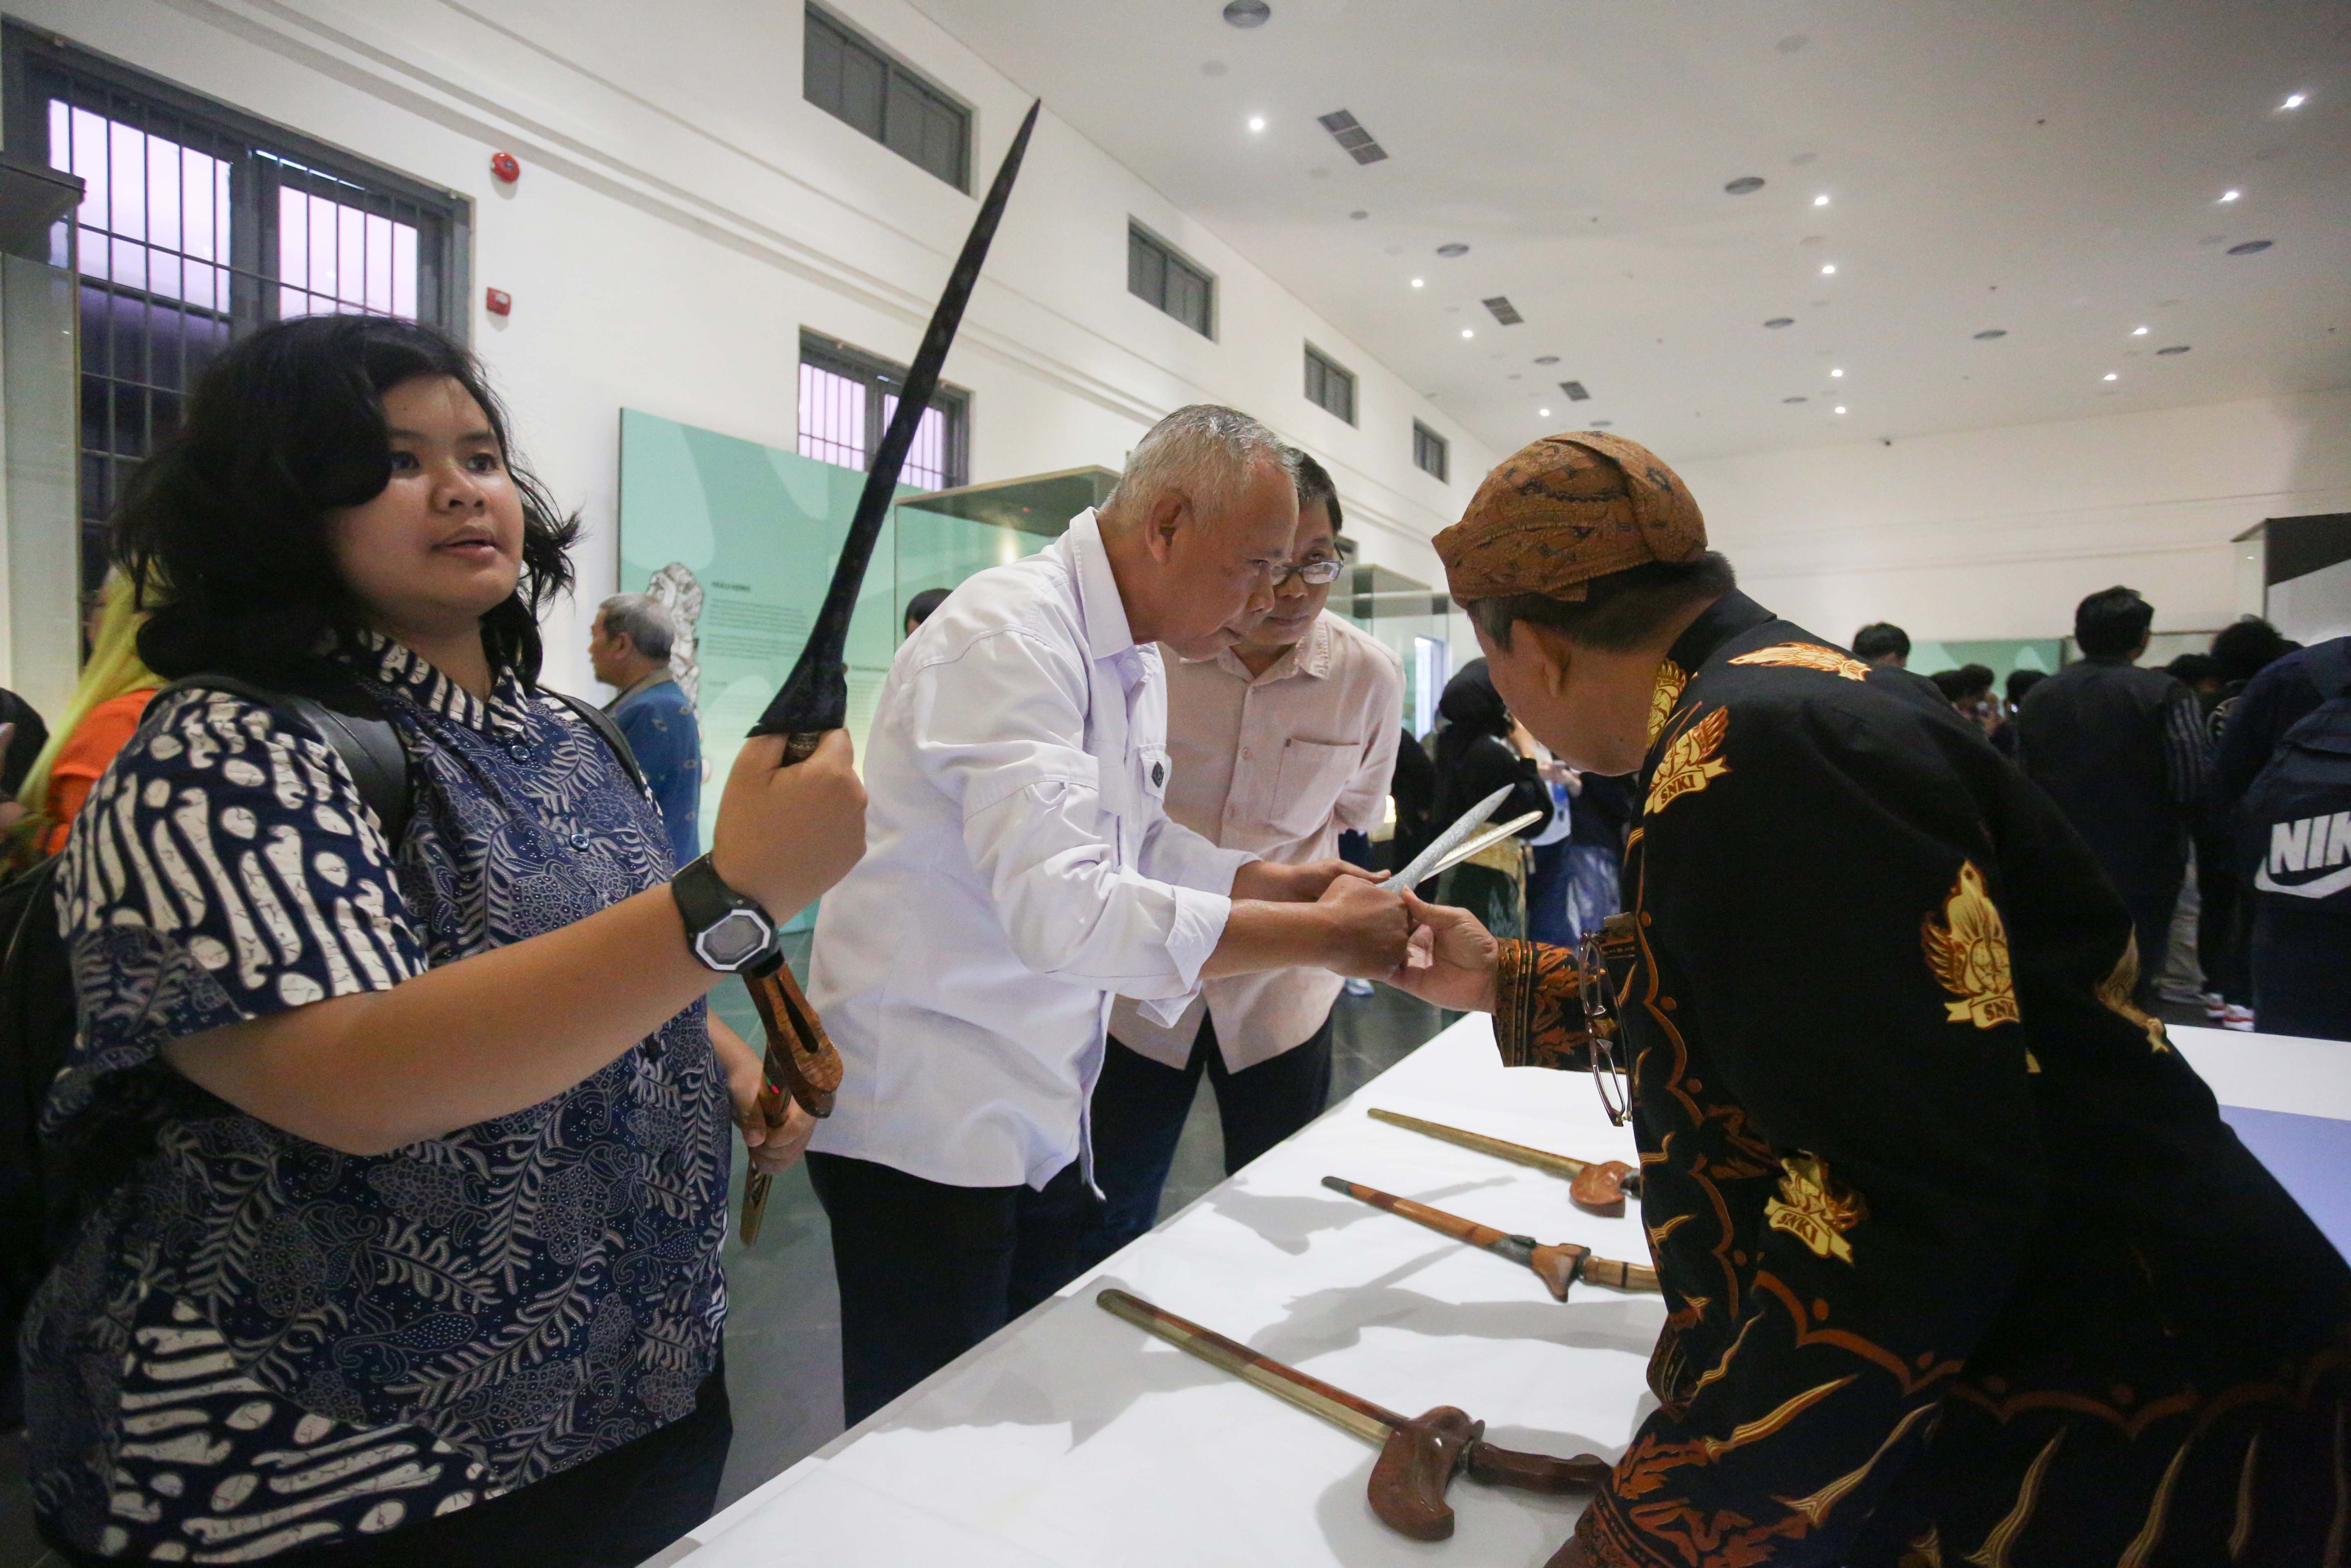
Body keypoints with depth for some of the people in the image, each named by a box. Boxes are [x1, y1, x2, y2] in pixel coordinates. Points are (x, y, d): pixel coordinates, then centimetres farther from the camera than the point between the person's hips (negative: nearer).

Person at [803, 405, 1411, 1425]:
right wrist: (1320, 937, -28)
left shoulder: (1136, 663, 9)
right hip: (926, 1123, -9)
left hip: (1042, 1116, 9)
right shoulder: (1011, 636, -23)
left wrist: (1280, 881, 2)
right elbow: (1062, 909, -34)